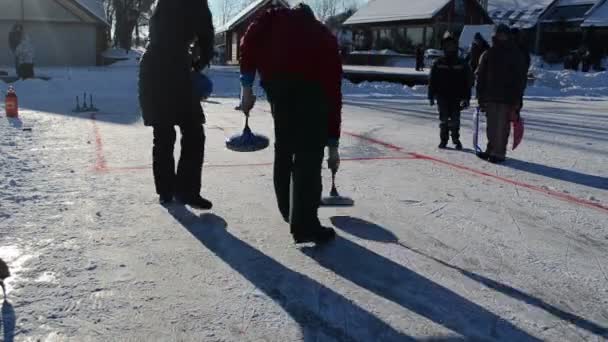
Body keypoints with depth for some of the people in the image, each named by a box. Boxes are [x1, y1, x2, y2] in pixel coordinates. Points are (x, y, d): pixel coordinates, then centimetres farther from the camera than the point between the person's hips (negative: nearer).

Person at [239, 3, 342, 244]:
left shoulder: (277, 17, 34)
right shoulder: (325, 37, 34)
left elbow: (250, 39, 11)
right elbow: (333, 91, 33)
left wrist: (247, 85, 12)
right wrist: (333, 144, 37)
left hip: (275, 80, 2)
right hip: (309, 82, -1)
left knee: (284, 146, 19)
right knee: (309, 153, 4)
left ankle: (290, 210, 34)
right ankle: (305, 225, 4)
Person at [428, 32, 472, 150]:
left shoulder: (462, 63, 3)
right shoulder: (439, 63, 3)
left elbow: (468, 82, 4)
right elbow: (432, 81, 4)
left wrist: (466, 98, -1)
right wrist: (431, 96, 0)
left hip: (456, 97, 0)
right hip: (442, 96, 0)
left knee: (455, 120, 1)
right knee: (444, 120, 3)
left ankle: (456, 139, 15)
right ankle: (443, 140, 13)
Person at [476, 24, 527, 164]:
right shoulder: (488, 54, 8)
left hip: (507, 98, -2)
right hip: (490, 97, 2)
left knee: (502, 127, -3)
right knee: (491, 125, 8)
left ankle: (499, 152, 0)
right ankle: (491, 150, 15)